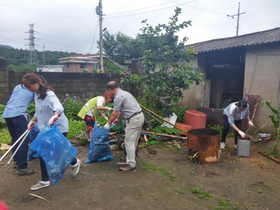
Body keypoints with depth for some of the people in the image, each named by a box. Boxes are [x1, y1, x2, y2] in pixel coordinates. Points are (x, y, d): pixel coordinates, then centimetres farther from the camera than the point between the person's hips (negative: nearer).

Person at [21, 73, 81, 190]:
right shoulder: (37, 94, 6)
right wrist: (32, 121, 18)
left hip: (58, 128, -8)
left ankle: (75, 162, 34)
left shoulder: (48, 94, -23)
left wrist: (55, 116, -62)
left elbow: (58, 107, -43)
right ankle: (45, 181, 18)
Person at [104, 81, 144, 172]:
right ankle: (130, 158, 35)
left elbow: (114, 114, -8)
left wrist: (108, 124, 5)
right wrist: (116, 118, 35)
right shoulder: (124, 93, 17)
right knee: (134, 140, 20)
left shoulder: (118, 97, -14)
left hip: (133, 119, -10)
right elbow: (119, 111, 26)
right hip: (140, 116, 10)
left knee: (129, 142, -4)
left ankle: (131, 165, -2)